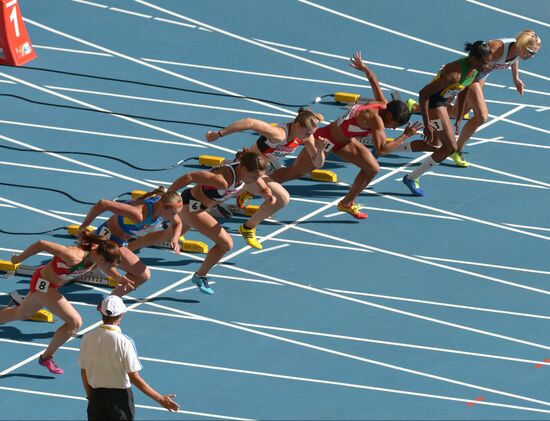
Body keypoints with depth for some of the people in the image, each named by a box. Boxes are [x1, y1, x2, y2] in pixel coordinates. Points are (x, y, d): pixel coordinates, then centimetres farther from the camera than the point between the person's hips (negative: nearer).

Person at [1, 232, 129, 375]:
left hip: (51, 284, 9)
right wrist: (19, 258, -20)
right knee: (75, 322, -12)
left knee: (22, 314, 28)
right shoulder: (75, 257, -39)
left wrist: (119, 278, -13)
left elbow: (107, 267, 8)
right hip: (43, 284, -9)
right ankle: (47, 357, 5)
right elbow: (42, 244, -34)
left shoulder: (97, 254, -17)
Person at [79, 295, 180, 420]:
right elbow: (135, 378, -17)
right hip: (119, 397, -3)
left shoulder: (87, 338, -7)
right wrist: (160, 399, -10)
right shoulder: (124, 342, -18)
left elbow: (83, 372, 3)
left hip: (96, 397, 3)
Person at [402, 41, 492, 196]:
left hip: (443, 102, 9)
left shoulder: (474, 69, -7)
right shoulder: (455, 74, -34)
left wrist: (458, 119, 18)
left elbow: (463, 92, 12)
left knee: (434, 144, 23)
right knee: (450, 147, -7)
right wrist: (426, 124, -28)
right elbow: (423, 93, -31)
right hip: (433, 103, -9)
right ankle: (412, 179, 7)